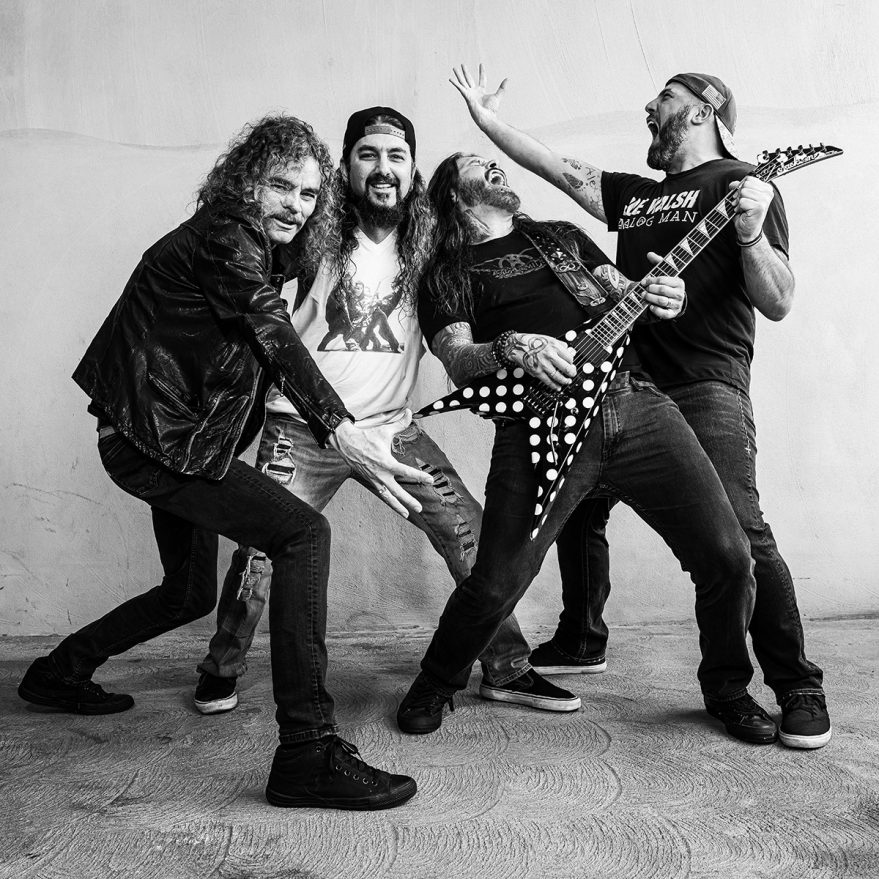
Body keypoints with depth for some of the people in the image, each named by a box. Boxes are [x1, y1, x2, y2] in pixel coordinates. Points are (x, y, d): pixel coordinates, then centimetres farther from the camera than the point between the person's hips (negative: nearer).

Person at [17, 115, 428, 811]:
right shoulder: (224, 236, -14)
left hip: (175, 440, 11)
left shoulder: (256, 250, 15)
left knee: (191, 591, 22)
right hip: (154, 439, -11)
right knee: (303, 533, -22)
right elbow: (274, 335, -29)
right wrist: (342, 433, -42)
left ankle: (59, 674, 42)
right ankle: (308, 751, -23)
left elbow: (264, 345, 15)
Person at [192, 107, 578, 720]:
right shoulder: (320, 236, -6)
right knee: (263, 550, -5)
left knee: (470, 531, -2)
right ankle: (222, 671, 23)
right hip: (303, 429, -2)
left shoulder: (427, 241, 2)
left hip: (391, 427, 3)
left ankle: (506, 669, 15)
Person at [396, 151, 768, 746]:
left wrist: (660, 297, 0)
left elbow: (623, 297, 25)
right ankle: (435, 686, 21)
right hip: (541, 427, -3)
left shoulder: (563, 236, 30)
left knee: (727, 556, -3)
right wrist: (511, 346, -20)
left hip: (638, 405, 4)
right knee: (496, 585, -11)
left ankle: (728, 686, 24)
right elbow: (458, 361, 2)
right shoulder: (446, 276, 16)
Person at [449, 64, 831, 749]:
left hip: (706, 389, -7)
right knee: (576, 507, 12)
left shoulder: (742, 185, 1)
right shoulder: (634, 194, 21)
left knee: (738, 536, -15)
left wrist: (750, 234, -24)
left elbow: (778, 305, -7)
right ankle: (581, 642, 31)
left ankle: (800, 691, 1)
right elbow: (559, 168, 22)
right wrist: (488, 120, 20)